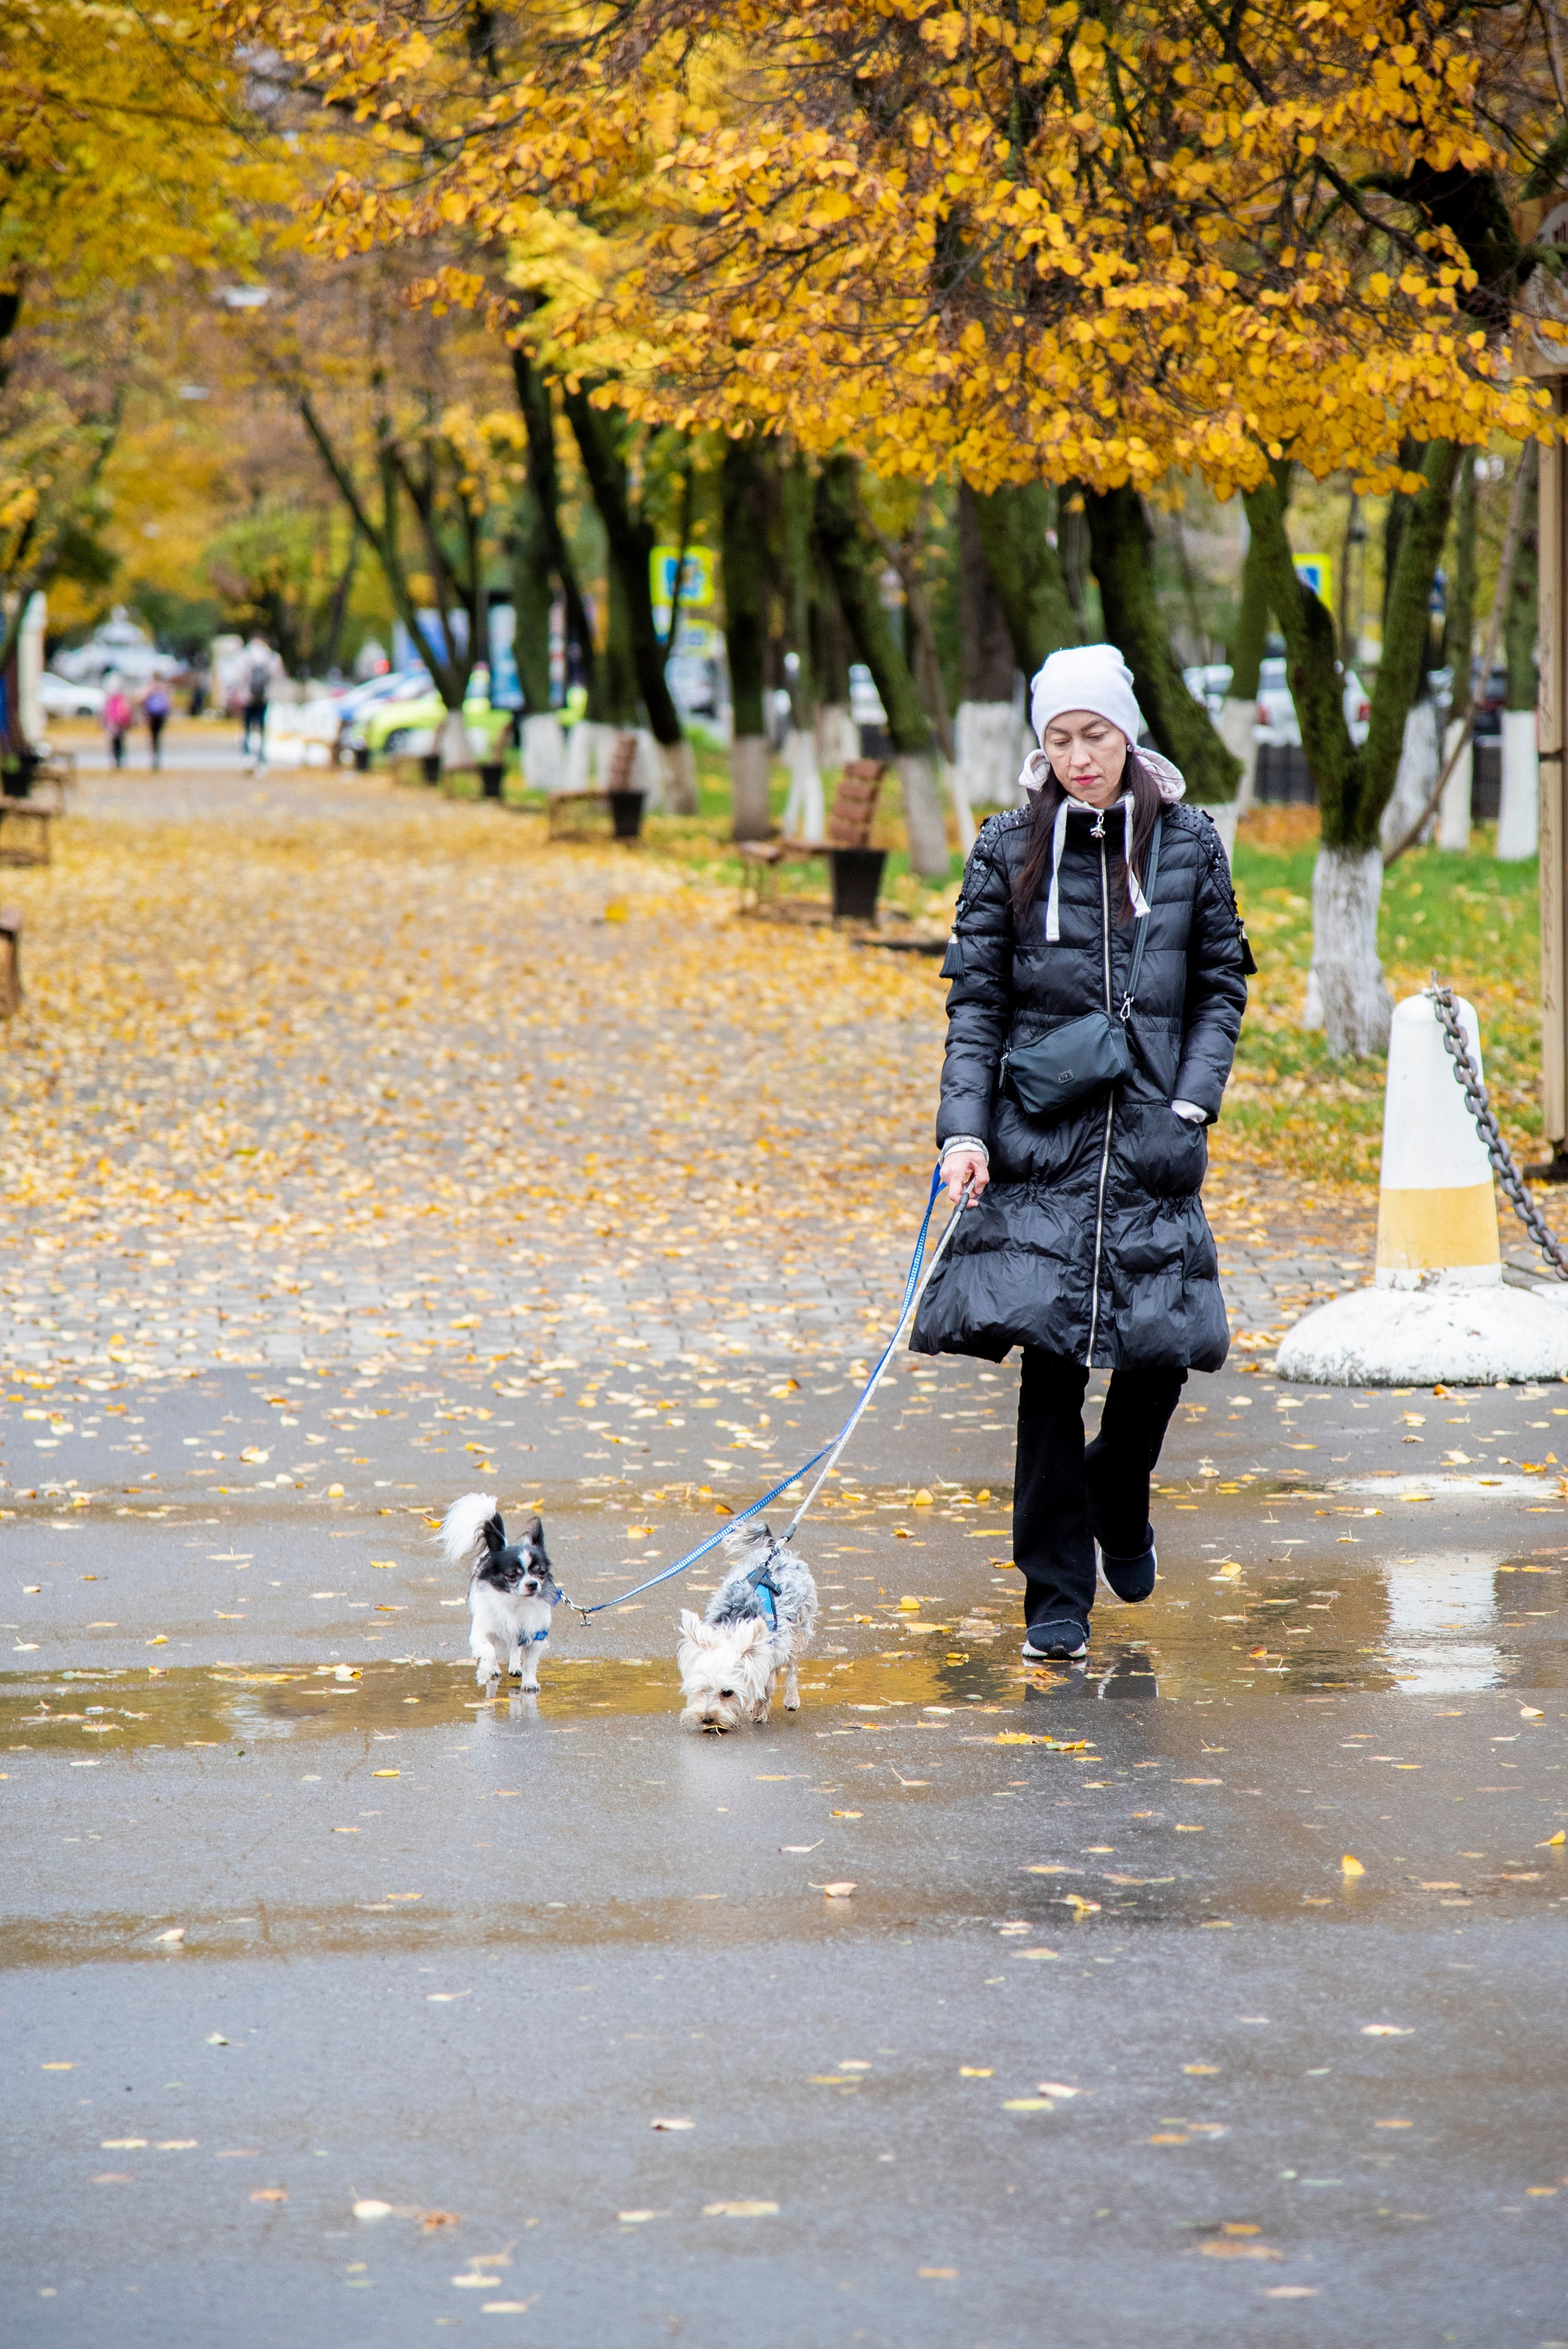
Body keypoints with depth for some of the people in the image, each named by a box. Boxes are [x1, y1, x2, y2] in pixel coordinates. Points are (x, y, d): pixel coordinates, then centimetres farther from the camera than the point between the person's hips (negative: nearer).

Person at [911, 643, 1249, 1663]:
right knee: (1050, 1355, -6)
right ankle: (1057, 1597, 2)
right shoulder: (1010, 848, 2)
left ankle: (1120, 1501, 36)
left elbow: (1222, 984, 9)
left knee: (1159, 1349, 2)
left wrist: (1194, 1100, -4)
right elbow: (976, 999, 2)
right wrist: (964, 1128, -8)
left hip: (1153, 1141, 1)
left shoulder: (1189, 843, 4)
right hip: (1043, 1139, -1)